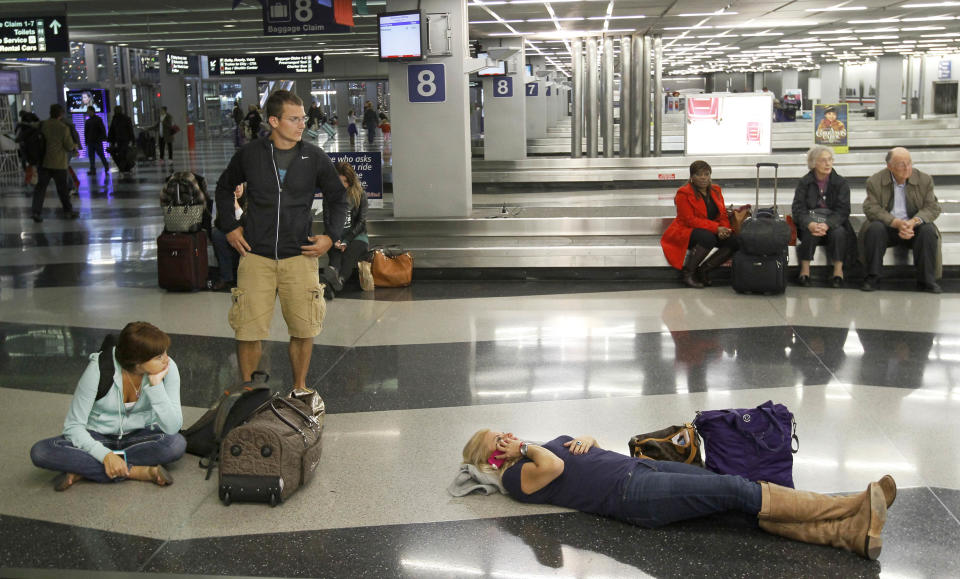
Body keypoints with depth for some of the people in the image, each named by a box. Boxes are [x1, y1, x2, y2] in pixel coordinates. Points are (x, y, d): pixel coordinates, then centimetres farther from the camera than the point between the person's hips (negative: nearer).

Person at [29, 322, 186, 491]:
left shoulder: (168, 368, -19)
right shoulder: (100, 368, -23)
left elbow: (172, 428, -22)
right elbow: (73, 425, -18)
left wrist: (156, 385, -31)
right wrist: (105, 455, -32)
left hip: (140, 437, 1)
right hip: (99, 438, -1)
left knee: (177, 443, -33)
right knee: (40, 452, -27)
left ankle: (84, 468, -21)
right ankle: (138, 471, -27)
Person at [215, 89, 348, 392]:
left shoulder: (314, 157, 2)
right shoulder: (249, 154, 1)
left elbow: (337, 196, 15)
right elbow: (224, 189, 18)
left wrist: (331, 236, 3)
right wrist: (229, 228, 8)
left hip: (300, 255, 1)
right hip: (256, 255, 0)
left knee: (303, 329, 4)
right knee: (248, 330, -1)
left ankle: (300, 387, 24)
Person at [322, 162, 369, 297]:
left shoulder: (360, 194, 6)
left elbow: (361, 222, 0)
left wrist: (346, 240, -14)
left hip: (356, 235, -1)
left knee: (351, 252, -35)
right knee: (335, 252, -35)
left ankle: (340, 279, -62)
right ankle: (333, 271, -68)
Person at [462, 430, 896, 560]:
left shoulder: (547, 444, 25)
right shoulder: (516, 478, 0)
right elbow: (553, 468, -20)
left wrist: (587, 440, 10)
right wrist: (525, 449, -1)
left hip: (640, 466, 9)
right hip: (631, 494, -8)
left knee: (742, 499, -11)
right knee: (736, 490, -21)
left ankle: (849, 533, -21)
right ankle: (854, 506, -23)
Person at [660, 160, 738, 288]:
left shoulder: (715, 190, 11)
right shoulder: (683, 193, -9)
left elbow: (723, 215, 10)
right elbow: (690, 220, -18)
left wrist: (724, 229, -15)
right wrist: (716, 228, -25)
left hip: (711, 232, 7)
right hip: (684, 232, -6)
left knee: (734, 241, -19)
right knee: (708, 238, -38)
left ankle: (704, 269, -11)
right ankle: (688, 273, -21)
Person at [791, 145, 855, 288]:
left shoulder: (841, 183, 3)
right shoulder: (804, 182, 4)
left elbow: (843, 210, -7)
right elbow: (798, 208, -6)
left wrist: (827, 224, -27)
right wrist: (810, 224, -28)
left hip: (833, 224, 0)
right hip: (810, 221, 0)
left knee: (839, 232, -32)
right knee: (809, 232, -33)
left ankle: (838, 272, -22)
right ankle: (804, 271, -24)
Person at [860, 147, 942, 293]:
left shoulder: (925, 180, 1)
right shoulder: (875, 182, -4)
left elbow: (932, 208, -3)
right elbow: (871, 209, -12)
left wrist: (914, 222, -24)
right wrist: (897, 223, -26)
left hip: (914, 226, 1)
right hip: (887, 226, -1)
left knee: (928, 230, -29)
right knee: (875, 228, -32)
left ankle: (926, 280, -19)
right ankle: (872, 278, -25)